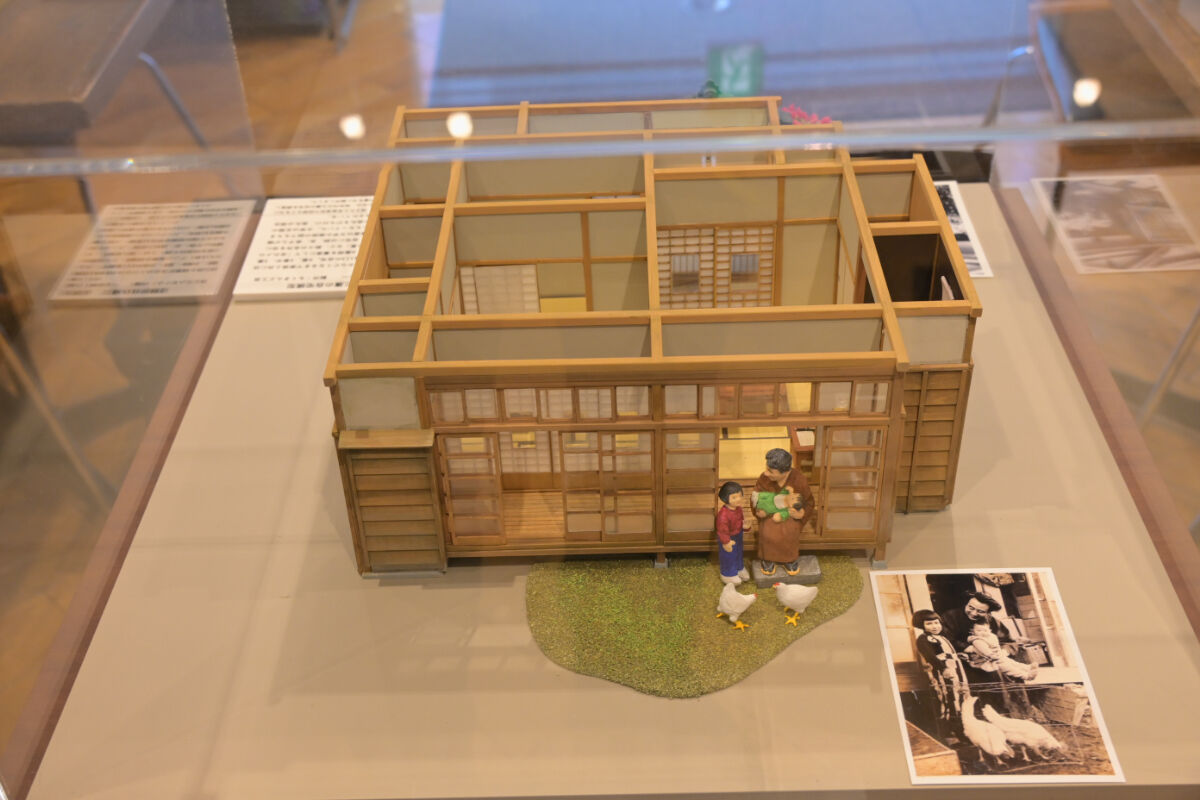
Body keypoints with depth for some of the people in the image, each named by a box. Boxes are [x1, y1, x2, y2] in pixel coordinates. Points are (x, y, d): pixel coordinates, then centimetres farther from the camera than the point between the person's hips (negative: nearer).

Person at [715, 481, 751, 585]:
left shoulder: (738, 508, -10)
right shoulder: (723, 514, -38)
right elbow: (722, 530, -30)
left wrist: (745, 525, -11)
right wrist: (726, 542, -25)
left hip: (738, 536, 8)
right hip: (728, 538, -8)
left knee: (738, 553, 29)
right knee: (728, 557, 13)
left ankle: (739, 568, 54)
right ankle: (728, 575, 36)